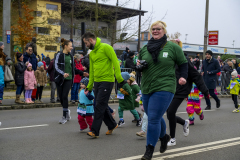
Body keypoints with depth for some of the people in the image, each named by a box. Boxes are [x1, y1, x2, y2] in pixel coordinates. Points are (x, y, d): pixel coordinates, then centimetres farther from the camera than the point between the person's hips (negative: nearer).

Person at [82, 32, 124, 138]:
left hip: (107, 81, -8)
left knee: (99, 106, -8)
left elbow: (115, 62, -13)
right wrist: (89, 86, 17)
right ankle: (112, 125, 29)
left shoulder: (106, 47, -8)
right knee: (102, 106, 11)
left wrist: (119, 78, -21)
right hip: (97, 82, 8)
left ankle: (95, 131, -2)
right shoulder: (91, 53, 16)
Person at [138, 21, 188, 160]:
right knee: (155, 117, 17)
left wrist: (183, 77, -7)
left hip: (164, 88, -5)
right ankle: (164, 136, 45)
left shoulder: (173, 47, -1)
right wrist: (139, 66, -1)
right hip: (147, 88, 6)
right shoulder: (145, 49, 10)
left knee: (154, 119, -11)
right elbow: (140, 63, 22)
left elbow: (183, 63, 8)